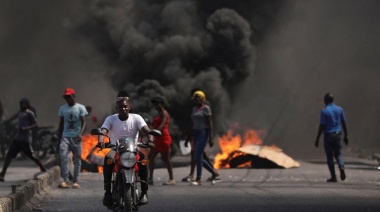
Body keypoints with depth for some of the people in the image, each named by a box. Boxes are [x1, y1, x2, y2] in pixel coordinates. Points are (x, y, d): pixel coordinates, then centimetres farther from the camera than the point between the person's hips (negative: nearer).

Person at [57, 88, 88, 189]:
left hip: (76, 137, -2)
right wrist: (59, 138, 12)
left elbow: (83, 122, -5)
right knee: (63, 157, -16)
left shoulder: (80, 108, 1)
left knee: (77, 160, 2)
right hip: (65, 136, 2)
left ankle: (75, 181, 8)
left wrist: (80, 133, -21)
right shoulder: (62, 108, 11)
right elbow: (61, 124, 16)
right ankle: (65, 180, -19)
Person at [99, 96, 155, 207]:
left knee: (143, 158, -33)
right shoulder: (111, 119, 0)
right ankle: (107, 192, -32)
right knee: (108, 158, -35)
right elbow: (103, 130, -16)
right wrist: (101, 140, -41)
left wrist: (150, 140, -38)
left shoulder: (136, 118, 0)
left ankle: (144, 192, -28)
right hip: (116, 149, 0)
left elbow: (146, 130, -15)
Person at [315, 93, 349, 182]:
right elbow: (344, 124, 6)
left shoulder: (324, 111, -9)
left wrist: (317, 139, -5)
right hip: (338, 135, 4)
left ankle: (333, 177, 5)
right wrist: (345, 136, 15)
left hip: (328, 135, -4)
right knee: (338, 154, 14)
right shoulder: (340, 109, 4)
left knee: (330, 156, 5)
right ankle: (341, 167, -15)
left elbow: (322, 126, -11)